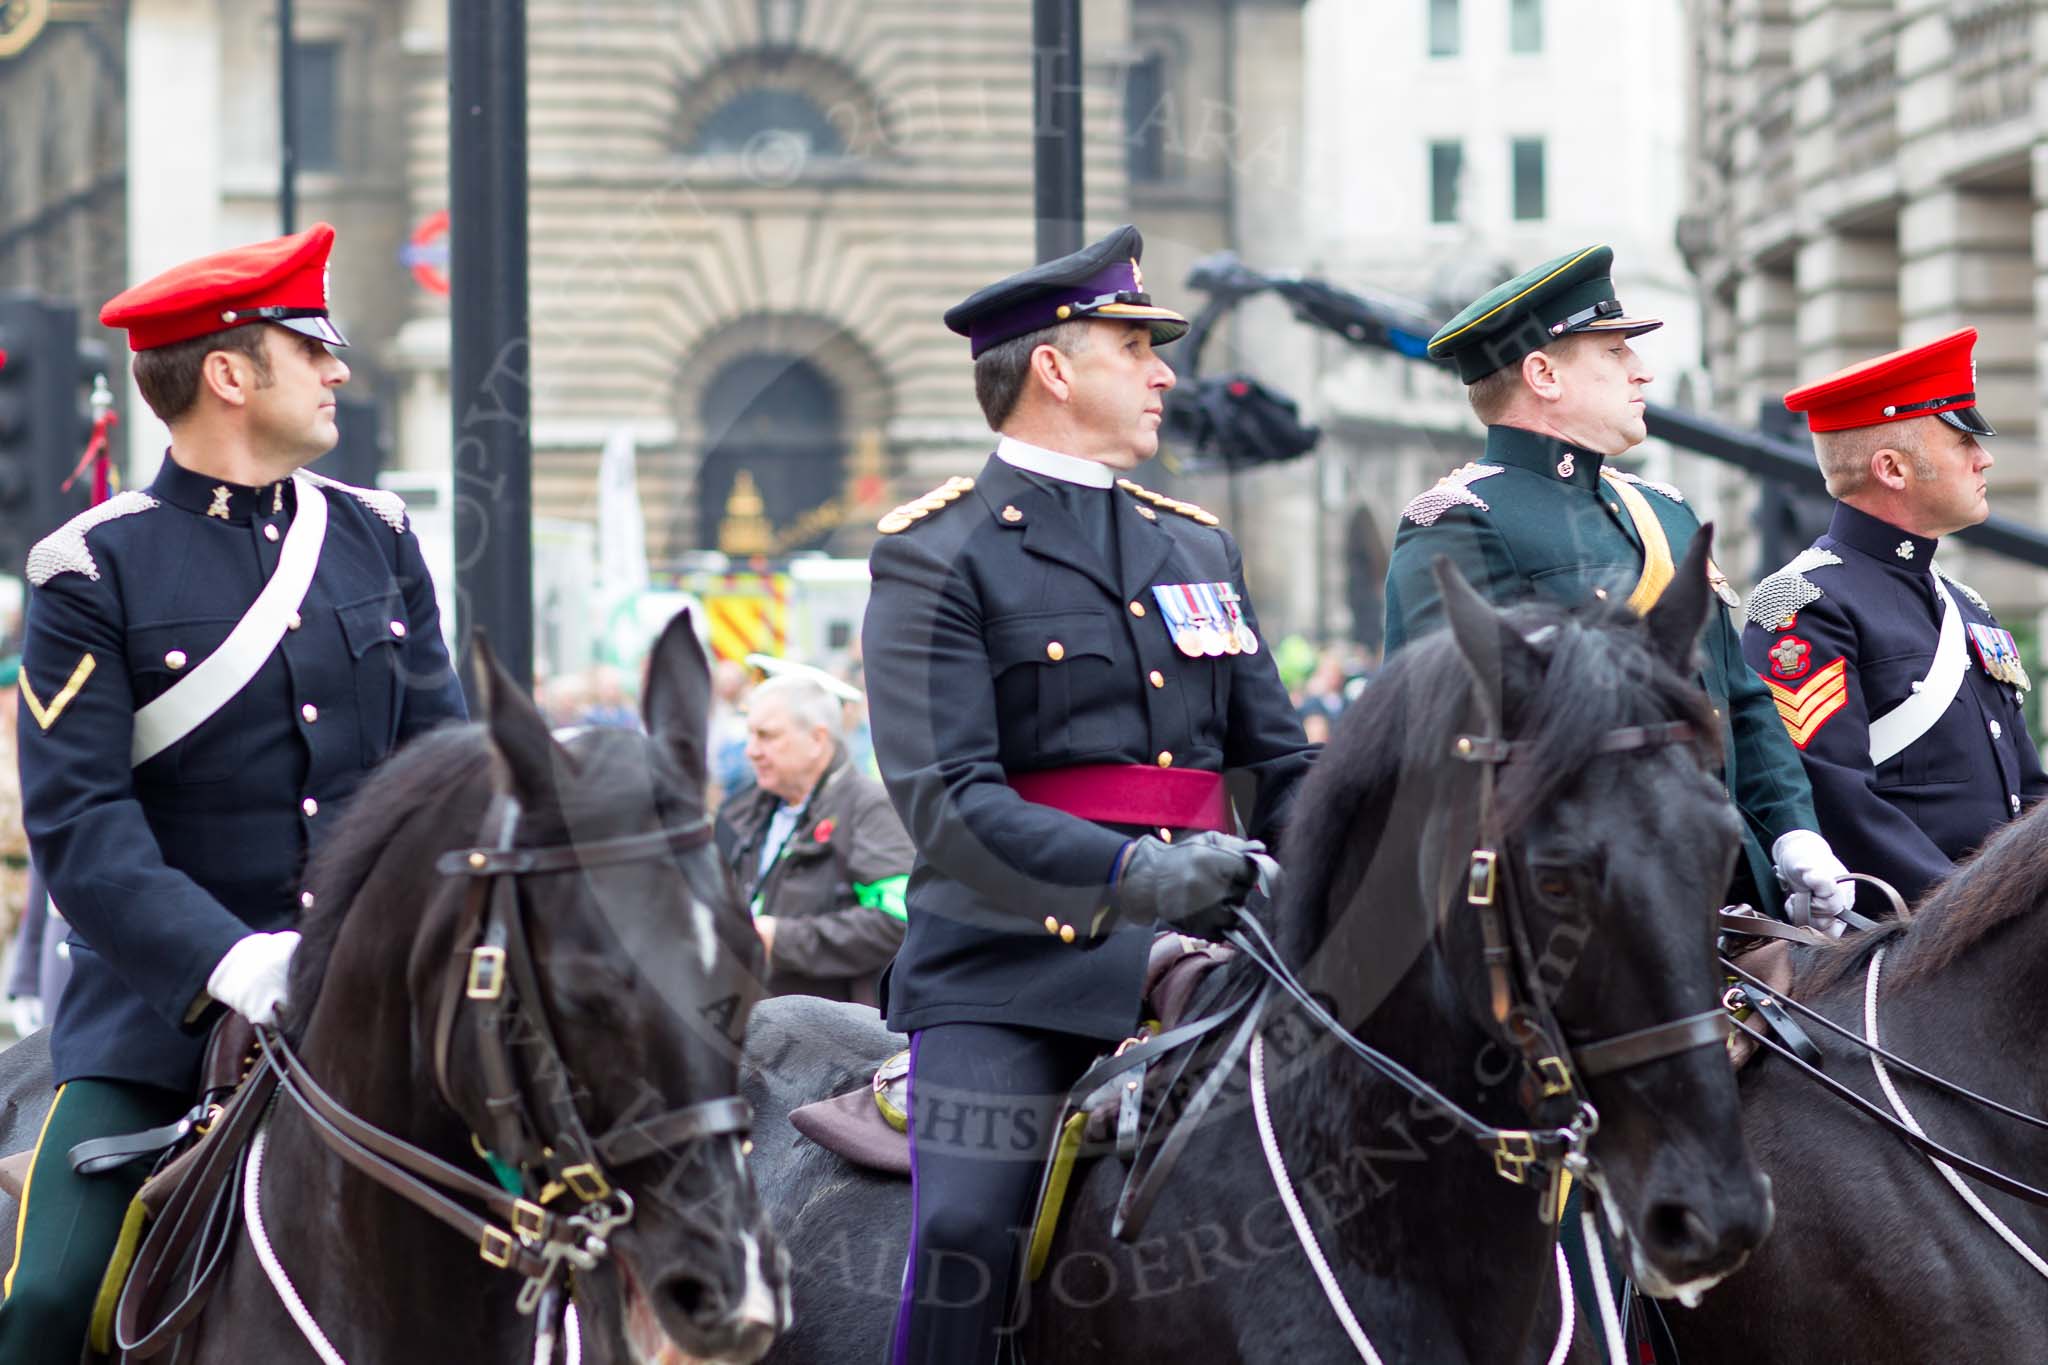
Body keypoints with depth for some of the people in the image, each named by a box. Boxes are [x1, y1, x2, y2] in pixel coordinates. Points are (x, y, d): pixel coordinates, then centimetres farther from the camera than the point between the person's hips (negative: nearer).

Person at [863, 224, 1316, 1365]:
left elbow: (1280, 768, 21)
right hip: (1008, 974, -5)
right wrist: (1130, 870, -27)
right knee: (967, 1235, -19)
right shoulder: (937, 556, -1)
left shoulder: (1202, 550, 21)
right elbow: (944, 797, -14)